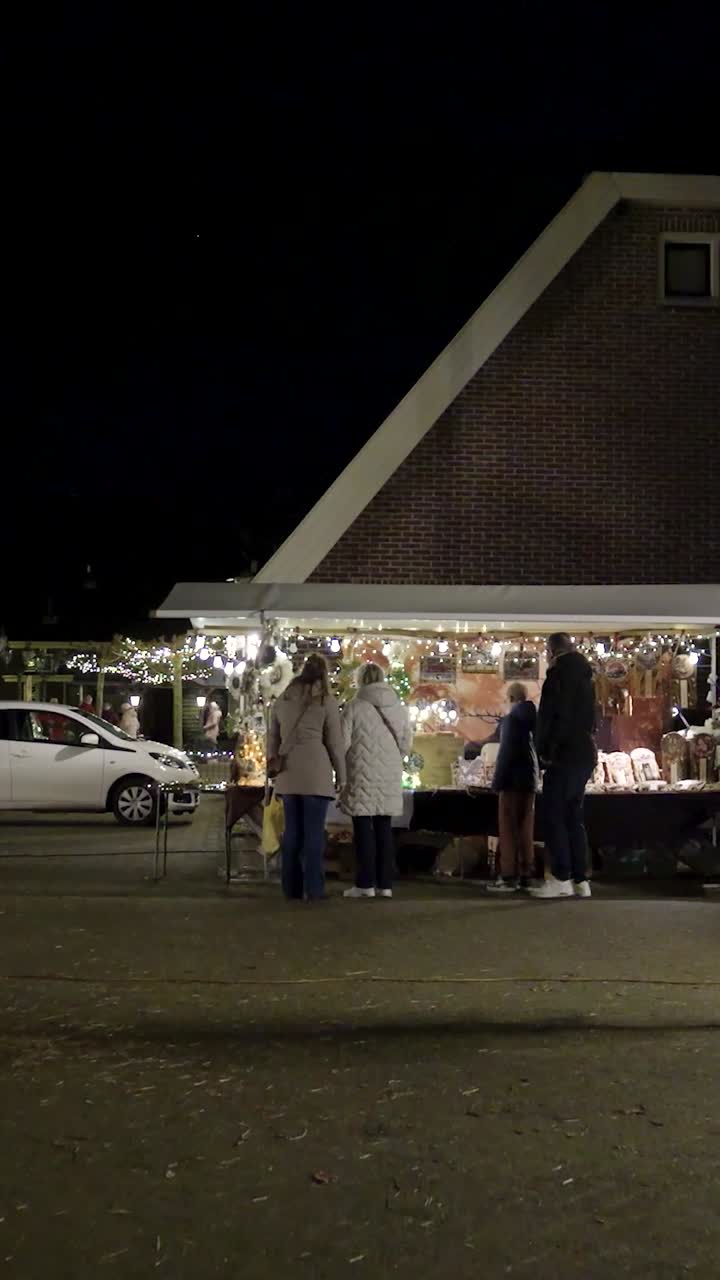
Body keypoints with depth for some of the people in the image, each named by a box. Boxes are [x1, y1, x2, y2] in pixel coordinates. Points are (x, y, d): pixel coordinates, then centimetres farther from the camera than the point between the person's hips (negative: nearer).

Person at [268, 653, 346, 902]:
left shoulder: (283, 699, 13)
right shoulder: (326, 701, 0)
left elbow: (272, 737, 17)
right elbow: (335, 742, 1)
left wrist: (274, 764, 24)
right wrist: (341, 777, 7)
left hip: (287, 773, 4)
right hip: (315, 772, -4)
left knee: (292, 830, 10)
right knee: (314, 831, -1)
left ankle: (291, 886, 13)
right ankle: (313, 889, -2)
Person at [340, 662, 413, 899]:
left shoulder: (354, 707, -9)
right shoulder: (399, 708, 6)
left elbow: (343, 742, -10)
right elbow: (406, 743, 8)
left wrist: (342, 768, 8)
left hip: (362, 776, -5)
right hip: (389, 777, 5)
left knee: (363, 828, 0)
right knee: (384, 828, 10)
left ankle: (365, 884, -1)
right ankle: (385, 883, 11)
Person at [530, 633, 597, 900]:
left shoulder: (560, 674, -9)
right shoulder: (583, 677, 18)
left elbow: (552, 716, -16)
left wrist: (546, 750, -10)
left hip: (564, 756, -9)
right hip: (583, 755, 9)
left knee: (554, 817, -6)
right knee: (573, 817, 11)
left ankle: (562, 879, -9)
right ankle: (580, 880, 8)